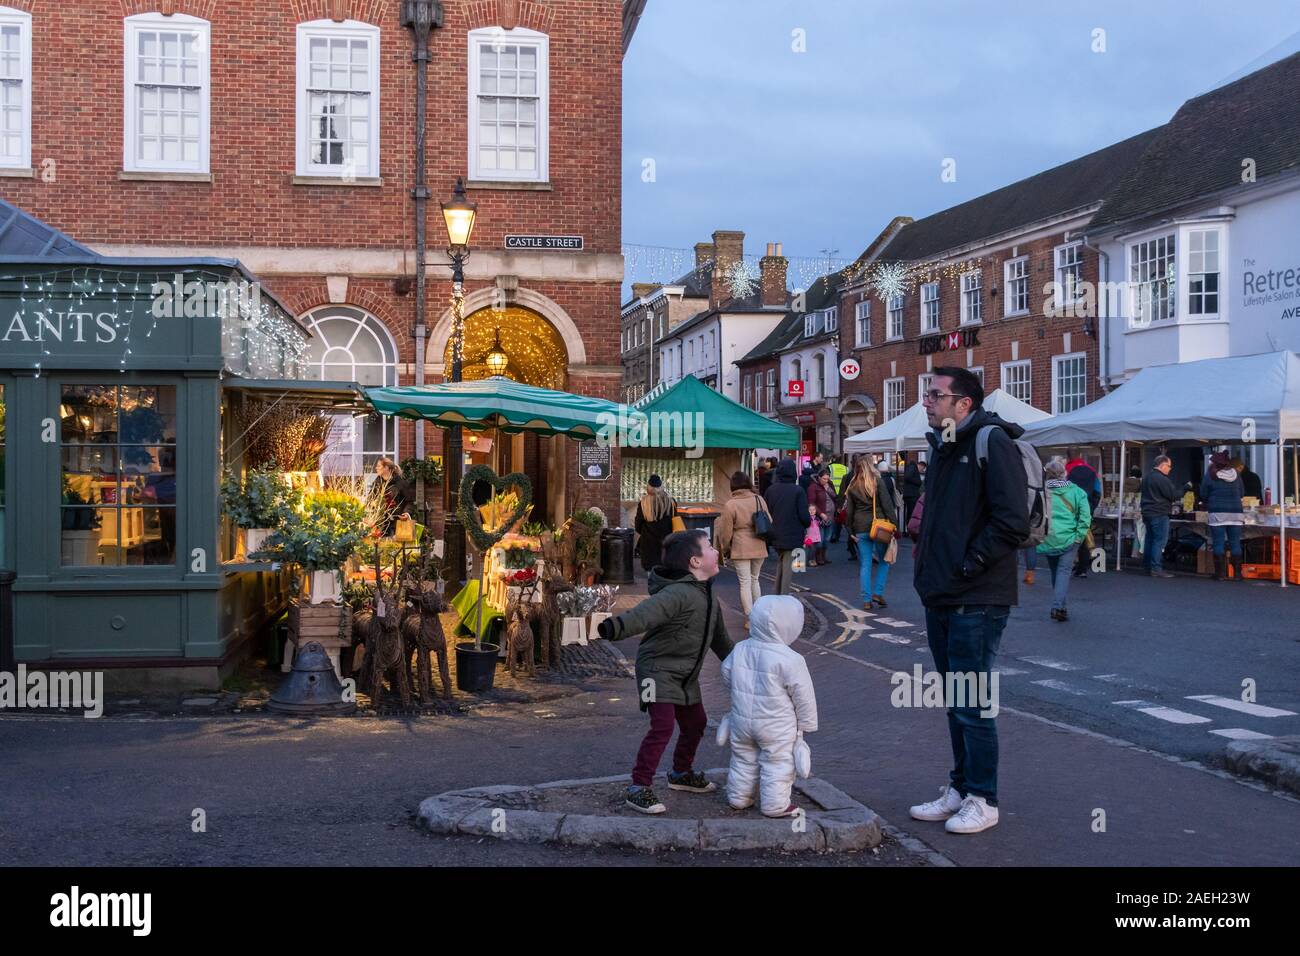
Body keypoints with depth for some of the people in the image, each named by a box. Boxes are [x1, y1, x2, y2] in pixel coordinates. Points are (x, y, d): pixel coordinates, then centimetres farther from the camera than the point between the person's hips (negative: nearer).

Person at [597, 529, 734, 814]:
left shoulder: (708, 596, 8)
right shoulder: (679, 593, -24)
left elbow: (718, 636, 25)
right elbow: (649, 611, -43)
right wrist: (618, 625, -62)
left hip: (685, 675, 9)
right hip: (658, 669, -9)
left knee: (695, 723, 18)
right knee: (662, 726, -16)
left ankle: (681, 773, 41)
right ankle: (638, 789, -8)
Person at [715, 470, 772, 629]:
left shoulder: (730, 505, -12)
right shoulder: (759, 500, 0)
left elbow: (725, 531, -7)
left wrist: (725, 548, 8)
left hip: (740, 549, -4)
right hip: (759, 547, 4)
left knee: (745, 583, 2)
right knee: (754, 579, 19)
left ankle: (750, 620, 1)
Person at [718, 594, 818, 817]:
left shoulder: (740, 650, -5)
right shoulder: (790, 660, -21)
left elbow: (726, 676, 9)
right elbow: (803, 696, -13)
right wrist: (807, 723, 1)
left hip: (742, 720, 5)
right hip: (776, 727, -5)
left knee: (744, 760, 20)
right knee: (777, 765, 8)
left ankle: (738, 798, 30)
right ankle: (775, 805, 14)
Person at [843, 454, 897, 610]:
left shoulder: (853, 486, 8)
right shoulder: (877, 481, -4)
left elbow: (849, 511, 11)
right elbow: (887, 504, -8)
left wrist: (851, 530, 17)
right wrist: (894, 524, -5)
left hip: (860, 528, 4)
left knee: (865, 564, 6)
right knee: (884, 561, 12)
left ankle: (867, 600, 5)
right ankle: (878, 593, 2)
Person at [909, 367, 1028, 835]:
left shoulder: (992, 442, -13)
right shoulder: (944, 447, 15)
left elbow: (1012, 521, -21)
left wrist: (967, 566, -16)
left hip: (976, 603, -9)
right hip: (941, 599, 9)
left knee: (971, 704, -1)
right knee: (956, 703, 17)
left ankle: (982, 800, 11)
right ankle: (960, 789, 28)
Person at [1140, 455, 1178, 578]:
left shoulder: (1147, 477, 14)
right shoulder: (1161, 479, -17)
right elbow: (1174, 495, -15)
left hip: (1147, 512, 10)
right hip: (1159, 514, -10)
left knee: (1150, 540, 15)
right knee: (1160, 541, -7)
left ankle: (1147, 566, 19)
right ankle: (1156, 569, -10)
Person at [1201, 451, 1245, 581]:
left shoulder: (1210, 476, -3)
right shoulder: (1236, 475, 8)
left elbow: (1203, 496, 2)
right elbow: (1241, 494, 16)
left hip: (1217, 513, -3)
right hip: (1236, 513, 3)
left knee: (1218, 544, 1)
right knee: (1235, 544, 6)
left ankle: (1220, 573, -1)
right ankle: (1237, 573, 5)